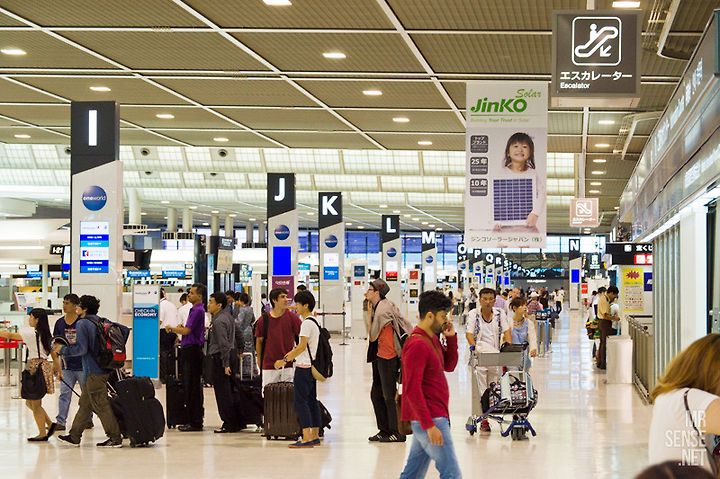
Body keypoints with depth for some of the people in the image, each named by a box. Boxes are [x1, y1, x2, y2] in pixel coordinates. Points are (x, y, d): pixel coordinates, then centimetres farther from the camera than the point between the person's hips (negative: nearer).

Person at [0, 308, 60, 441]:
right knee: (30, 402, 18)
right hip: (44, 365, 9)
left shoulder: (32, 333, -12)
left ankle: (42, 433, 6)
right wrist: (59, 370, 19)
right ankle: (50, 424, 15)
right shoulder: (46, 335, 11)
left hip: (35, 367, -9)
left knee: (35, 404, 1)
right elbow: (55, 355, 13)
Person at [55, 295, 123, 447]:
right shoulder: (99, 322, 11)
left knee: (101, 406, -3)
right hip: (103, 369, 9)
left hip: (94, 371, -9)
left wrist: (62, 350, -7)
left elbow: (81, 348, -20)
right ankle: (74, 436, 22)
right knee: (85, 403, 15)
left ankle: (115, 438, -1)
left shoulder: (82, 324, -14)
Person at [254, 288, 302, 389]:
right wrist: (259, 360, 11)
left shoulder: (292, 317, -3)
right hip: (269, 365, 0)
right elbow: (259, 341, 9)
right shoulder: (264, 319, -1)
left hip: (288, 365, 0)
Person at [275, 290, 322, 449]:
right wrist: (292, 353, 20)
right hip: (311, 366, 10)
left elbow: (302, 346, -20)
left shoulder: (307, 323, -14)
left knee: (301, 401, -10)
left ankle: (306, 438, -14)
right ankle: (315, 436, 13)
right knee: (311, 400, 11)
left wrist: (285, 361, -17)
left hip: (304, 367, -10)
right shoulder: (314, 322, 16)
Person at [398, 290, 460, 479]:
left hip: (429, 419, 10)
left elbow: (449, 366, 22)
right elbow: (412, 389, -22)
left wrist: (451, 338, 6)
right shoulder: (417, 345, -18)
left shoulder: (433, 339, 12)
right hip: (430, 420, -10)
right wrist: (429, 426, -23)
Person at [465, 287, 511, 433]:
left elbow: (506, 331, 2)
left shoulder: (500, 313, 8)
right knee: (479, 388, -9)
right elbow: (469, 333, -7)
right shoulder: (473, 314, 3)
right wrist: (473, 345, -26)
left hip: (496, 355, 2)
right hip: (479, 355, -2)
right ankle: (483, 419, -8)